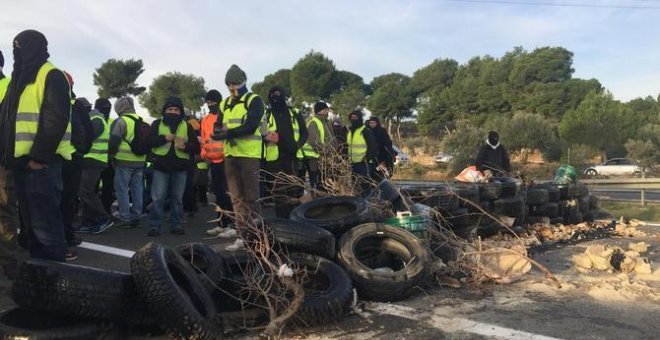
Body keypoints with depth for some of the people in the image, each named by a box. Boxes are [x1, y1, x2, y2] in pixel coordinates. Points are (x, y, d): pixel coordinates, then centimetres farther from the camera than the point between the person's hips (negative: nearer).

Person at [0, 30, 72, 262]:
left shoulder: (51, 76, -6)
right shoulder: (21, 78, 22)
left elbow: (56, 120, -17)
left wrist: (39, 157, -19)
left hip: (40, 163, -9)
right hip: (21, 161, 9)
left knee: (44, 224, -7)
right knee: (30, 223, 14)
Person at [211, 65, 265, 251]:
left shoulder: (253, 100, -2)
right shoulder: (225, 103, 19)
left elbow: (251, 126, -15)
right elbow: (218, 125, 14)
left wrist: (228, 132, -22)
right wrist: (218, 130, -10)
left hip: (249, 154, -6)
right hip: (230, 154, 6)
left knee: (251, 197, -3)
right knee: (237, 198, 7)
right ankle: (244, 235, 12)